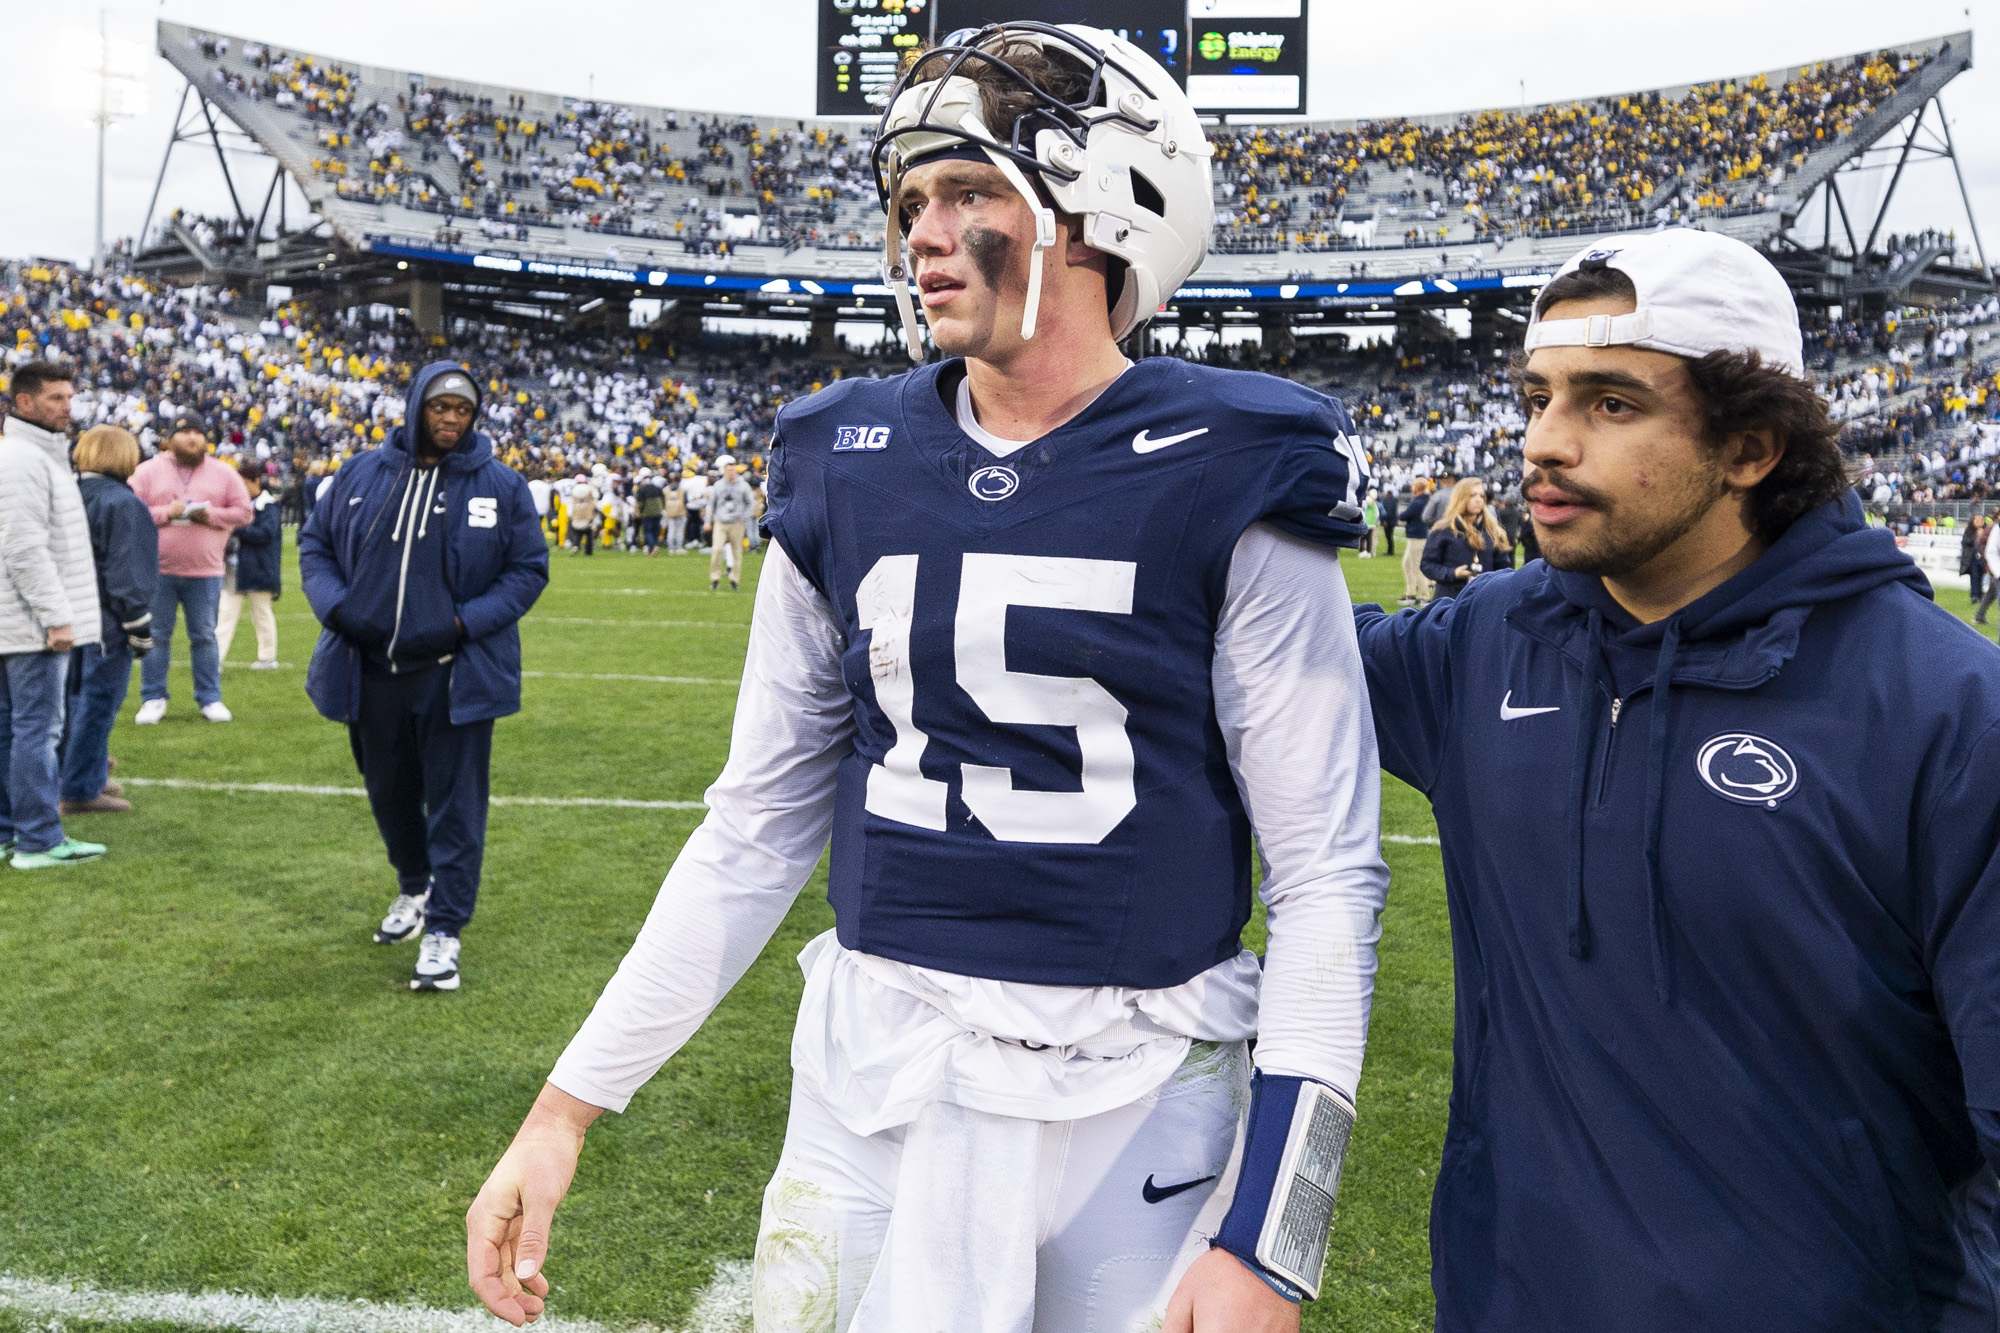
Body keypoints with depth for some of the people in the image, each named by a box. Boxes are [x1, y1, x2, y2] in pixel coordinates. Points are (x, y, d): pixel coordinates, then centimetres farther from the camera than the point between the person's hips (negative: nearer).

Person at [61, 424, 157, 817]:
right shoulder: (122, 503, -15)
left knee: (82, 697, 18)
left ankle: (89, 774, 30)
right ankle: (81, 789, 2)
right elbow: (127, 572, -17)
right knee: (98, 701, -2)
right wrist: (140, 628, -13)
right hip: (107, 619, -8)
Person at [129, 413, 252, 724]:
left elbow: (244, 511, 5)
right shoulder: (148, 471, 4)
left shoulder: (223, 473, 7)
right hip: (158, 570, 0)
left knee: (204, 636, 7)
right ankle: (153, 699, 16)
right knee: (156, 635, 6)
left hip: (205, 572, 0)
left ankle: (210, 699, 15)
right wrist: (166, 513, -15)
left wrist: (212, 515, -10)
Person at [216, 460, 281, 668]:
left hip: (258, 571, -6)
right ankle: (216, 657, -3)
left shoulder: (267, 506, -7)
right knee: (227, 613, 0)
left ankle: (268, 657, 17)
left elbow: (265, 534, -18)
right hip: (236, 569, 6)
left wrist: (237, 529, -21)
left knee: (261, 614, 5)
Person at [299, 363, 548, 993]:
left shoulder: (501, 485, -1)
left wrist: (468, 621, -13)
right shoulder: (362, 474, 6)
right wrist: (333, 605, -5)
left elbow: (528, 568, -1)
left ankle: (443, 929, 7)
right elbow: (316, 544, 13)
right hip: (373, 671, 4)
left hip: (455, 675, -3)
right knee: (389, 792, 19)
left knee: (454, 803, -1)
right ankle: (414, 887, 44)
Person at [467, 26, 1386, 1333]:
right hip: (876, 1086, 3)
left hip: (1142, 1101, -3)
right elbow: (755, 831, 7)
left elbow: (1326, 879, -8)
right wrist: (566, 1109, 6)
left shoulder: (1227, 484, -10)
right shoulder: (849, 467, 1)